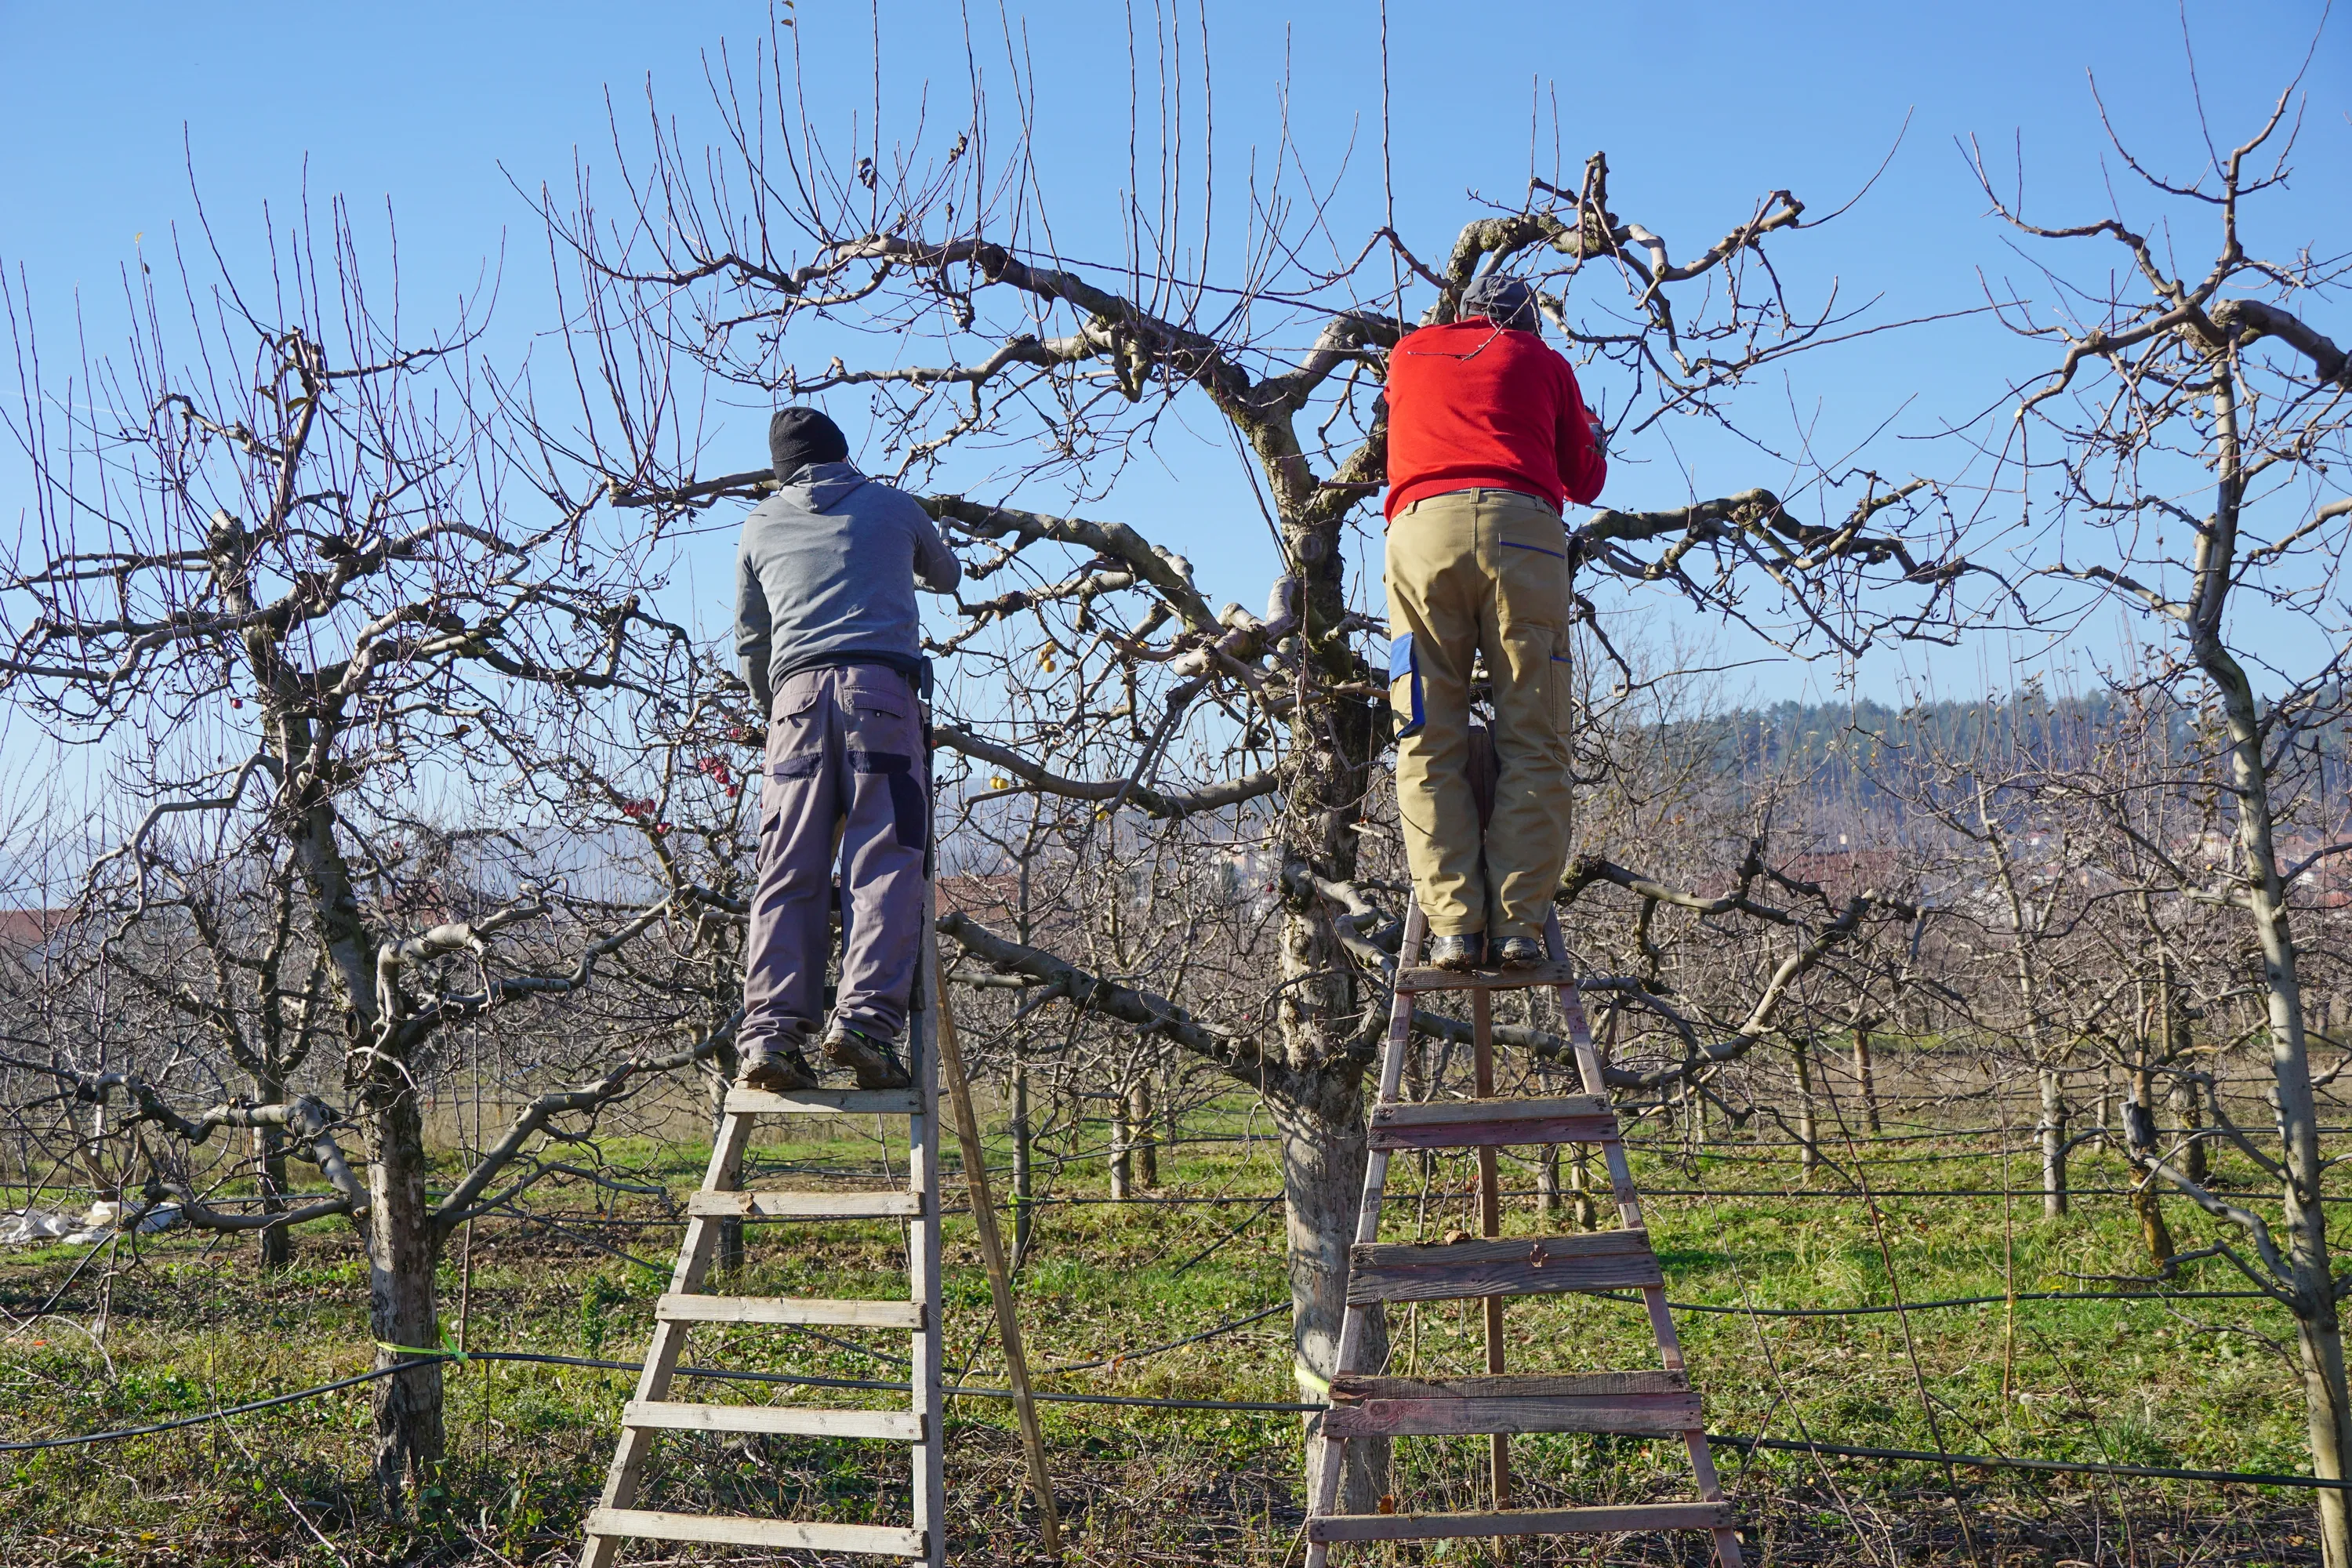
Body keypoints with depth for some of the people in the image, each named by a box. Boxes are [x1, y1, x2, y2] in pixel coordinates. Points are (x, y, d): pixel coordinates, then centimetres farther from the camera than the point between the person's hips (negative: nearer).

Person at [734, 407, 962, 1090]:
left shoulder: (761, 525, 22)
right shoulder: (894, 506, 20)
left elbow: (750, 642, 25)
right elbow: (946, 575, 39)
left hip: (797, 691, 2)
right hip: (882, 686, -2)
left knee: (790, 874, -1)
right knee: (886, 864, -7)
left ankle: (771, 1033, -11)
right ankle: (865, 1018, -21)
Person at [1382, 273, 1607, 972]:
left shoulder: (1408, 353, 28)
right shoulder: (1544, 363, 23)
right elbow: (1584, 480, 28)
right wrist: (1594, 442, 48)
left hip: (1424, 525, 1)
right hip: (1523, 529, -1)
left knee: (1430, 744, 0)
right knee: (1532, 742, -1)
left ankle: (1454, 925, -8)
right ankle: (1519, 926, -9)